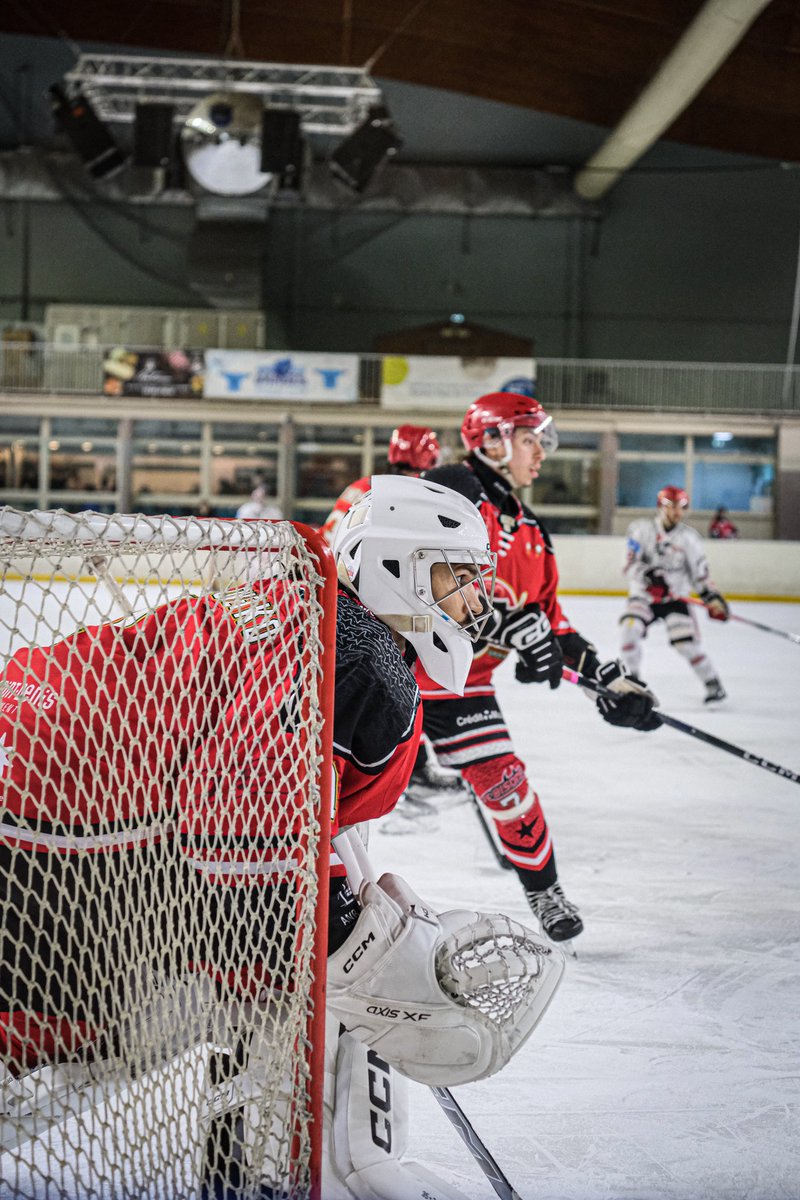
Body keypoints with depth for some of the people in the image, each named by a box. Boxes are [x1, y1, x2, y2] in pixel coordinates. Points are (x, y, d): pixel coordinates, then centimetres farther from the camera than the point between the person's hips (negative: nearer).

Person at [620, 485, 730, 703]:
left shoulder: (689, 536, -1)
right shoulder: (641, 528, -7)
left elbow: (699, 572, 3)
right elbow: (631, 563, -14)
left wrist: (713, 598, -8)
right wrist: (648, 576, -32)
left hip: (675, 597, 0)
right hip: (643, 594, 0)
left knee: (687, 642, -14)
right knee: (631, 627, -24)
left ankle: (713, 683, 2)